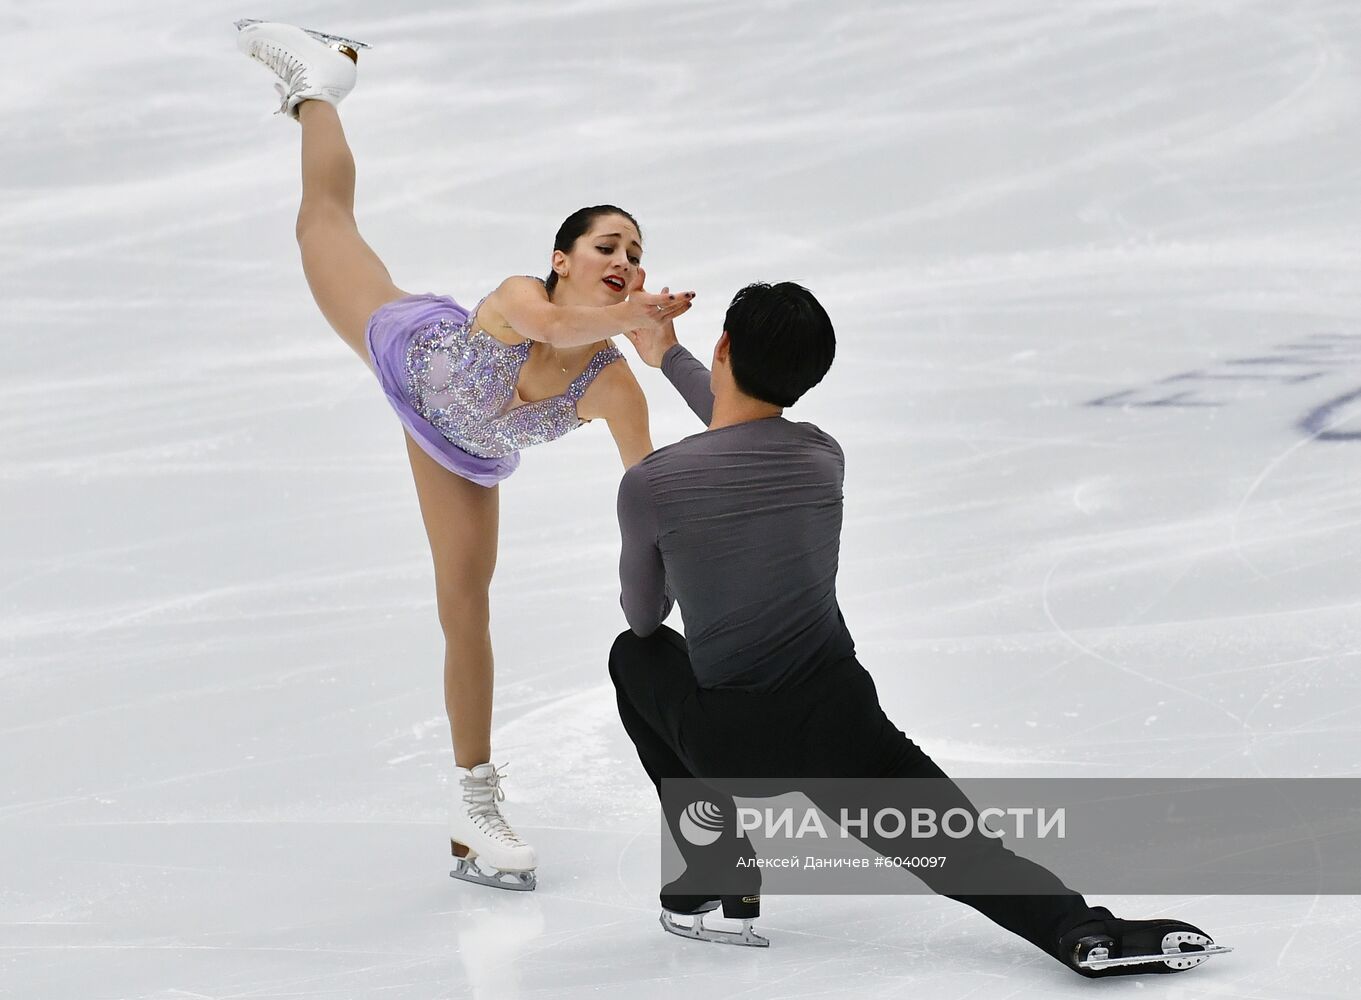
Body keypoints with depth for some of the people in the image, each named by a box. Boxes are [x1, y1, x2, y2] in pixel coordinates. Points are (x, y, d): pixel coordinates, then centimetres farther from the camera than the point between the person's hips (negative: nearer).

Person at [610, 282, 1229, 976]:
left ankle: (719, 873, 20)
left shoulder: (651, 483, -11)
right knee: (959, 847, 6)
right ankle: (1082, 931, -27)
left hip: (728, 742, -2)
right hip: (843, 729, 2)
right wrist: (668, 359, 40)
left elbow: (644, 618, 6)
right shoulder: (824, 458, 2)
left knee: (637, 656, 26)